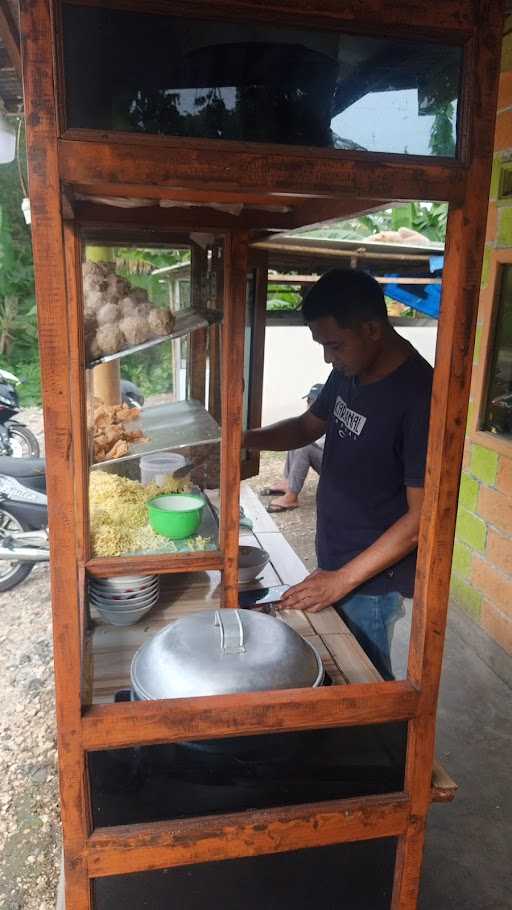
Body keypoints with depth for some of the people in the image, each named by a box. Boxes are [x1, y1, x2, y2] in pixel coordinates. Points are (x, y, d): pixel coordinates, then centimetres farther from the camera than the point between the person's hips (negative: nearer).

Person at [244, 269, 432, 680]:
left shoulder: (419, 396, -25)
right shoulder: (350, 373, 0)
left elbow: (421, 516, -23)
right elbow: (308, 426, 15)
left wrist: (343, 580, -22)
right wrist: (241, 440, -2)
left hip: (371, 581, -7)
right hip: (332, 562, 7)